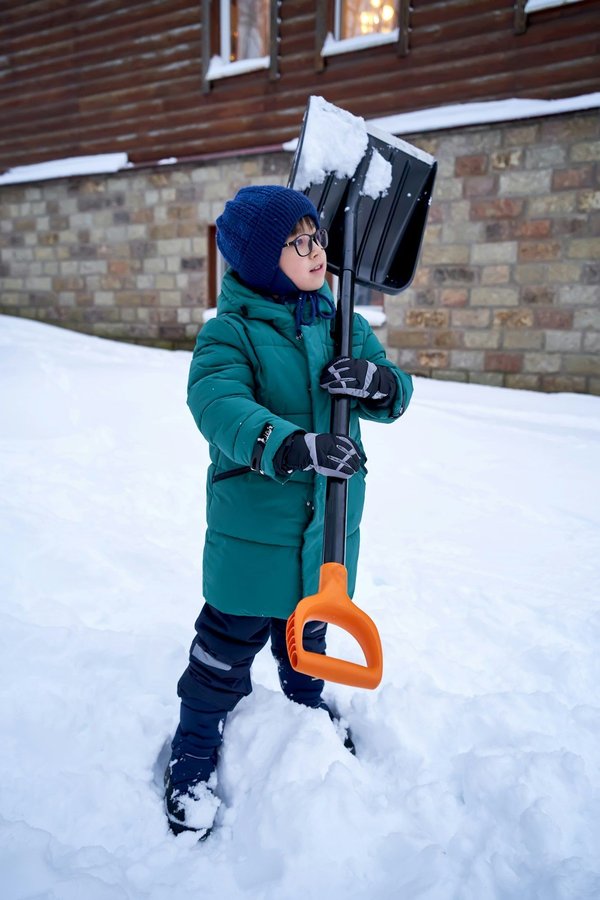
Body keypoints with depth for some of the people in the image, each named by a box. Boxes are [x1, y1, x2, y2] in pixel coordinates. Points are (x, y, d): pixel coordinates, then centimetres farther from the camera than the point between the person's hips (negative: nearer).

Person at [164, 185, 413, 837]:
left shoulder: (340, 323, 4)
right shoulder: (230, 331, -13)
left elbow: (395, 396, 4)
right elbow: (218, 404, -31)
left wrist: (379, 382, -21)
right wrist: (291, 445, -46)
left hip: (327, 525, 5)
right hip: (252, 525, -5)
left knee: (308, 630, 26)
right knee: (227, 646, 8)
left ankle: (309, 710, 54)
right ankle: (192, 757, 32)